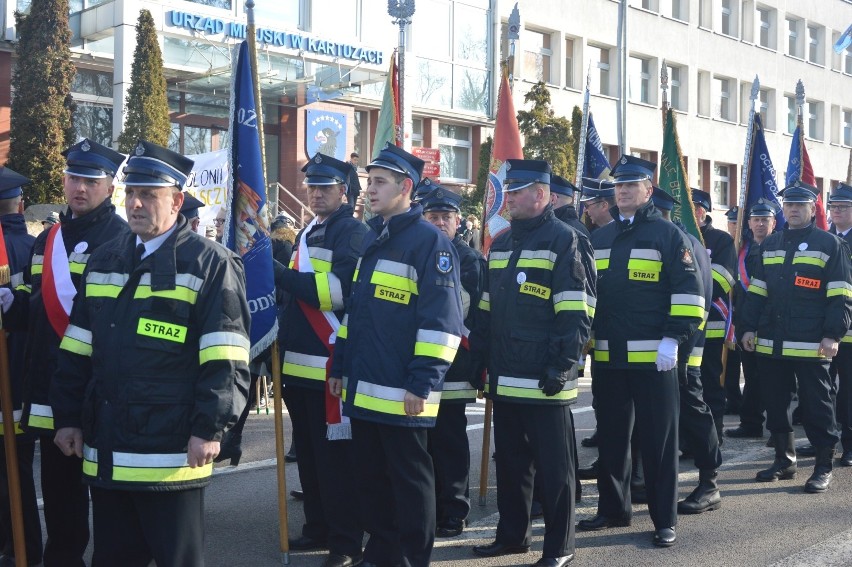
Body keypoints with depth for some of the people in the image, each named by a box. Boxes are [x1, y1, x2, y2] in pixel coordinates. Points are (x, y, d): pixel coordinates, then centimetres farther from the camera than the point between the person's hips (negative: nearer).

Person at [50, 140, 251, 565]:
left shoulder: (210, 263, -7)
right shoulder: (103, 261, 13)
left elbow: (224, 361, -12)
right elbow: (76, 351, 15)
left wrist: (210, 427, -16)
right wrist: (67, 417, 11)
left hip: (171, 455, -6)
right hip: (106, 452, 6)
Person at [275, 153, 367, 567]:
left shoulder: (353, 232, -8)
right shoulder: (307, 233, 19)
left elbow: (338, 290, -21)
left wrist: (279, 275, -19)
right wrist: (285, 341, 17)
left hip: (331, 365, -9)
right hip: (299, 363, 9)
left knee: (336, 456, -4)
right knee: (308, 451, 16)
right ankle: (318, 528, 28)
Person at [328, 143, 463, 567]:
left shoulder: (429, 241, -10)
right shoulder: (371, 238, 15)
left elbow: (441, 321, -15)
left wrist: (423, 384, -18)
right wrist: (340, 366, 18)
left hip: (401, 393, -8)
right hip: (363, 389, 8)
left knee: (409, 480, 5)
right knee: (371, 477, 16)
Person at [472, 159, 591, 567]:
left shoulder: (562, 239, -8)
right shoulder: (500, 243, 15)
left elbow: (576, 314, -13)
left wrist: (562, 365, -17)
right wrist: (483, 357, 15)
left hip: (543, 380, -7)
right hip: (505, 377, 7)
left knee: (553, 466, 3)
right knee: (510, 461, 16)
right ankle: (512, 534, 29)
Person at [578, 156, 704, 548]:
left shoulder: (668, 235, -2)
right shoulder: (598, 239, 14)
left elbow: (687, 291, -7)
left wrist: (673, 338, -15)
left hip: (653, 356, -5)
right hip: (606, 356, 5)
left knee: (658, 440, 2)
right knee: (610, 438, 13)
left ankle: (665, 521, 10)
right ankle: (613, 509, 26)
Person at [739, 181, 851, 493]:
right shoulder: (770, 244, 15)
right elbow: (757, 290, 17)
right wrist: (749, 327, 9)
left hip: (811, 345, -5)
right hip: (771, 343, 5)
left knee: (816, 405, 1)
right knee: (775, 403, 10)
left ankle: (824, 467, 12)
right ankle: (784, 460, 24)